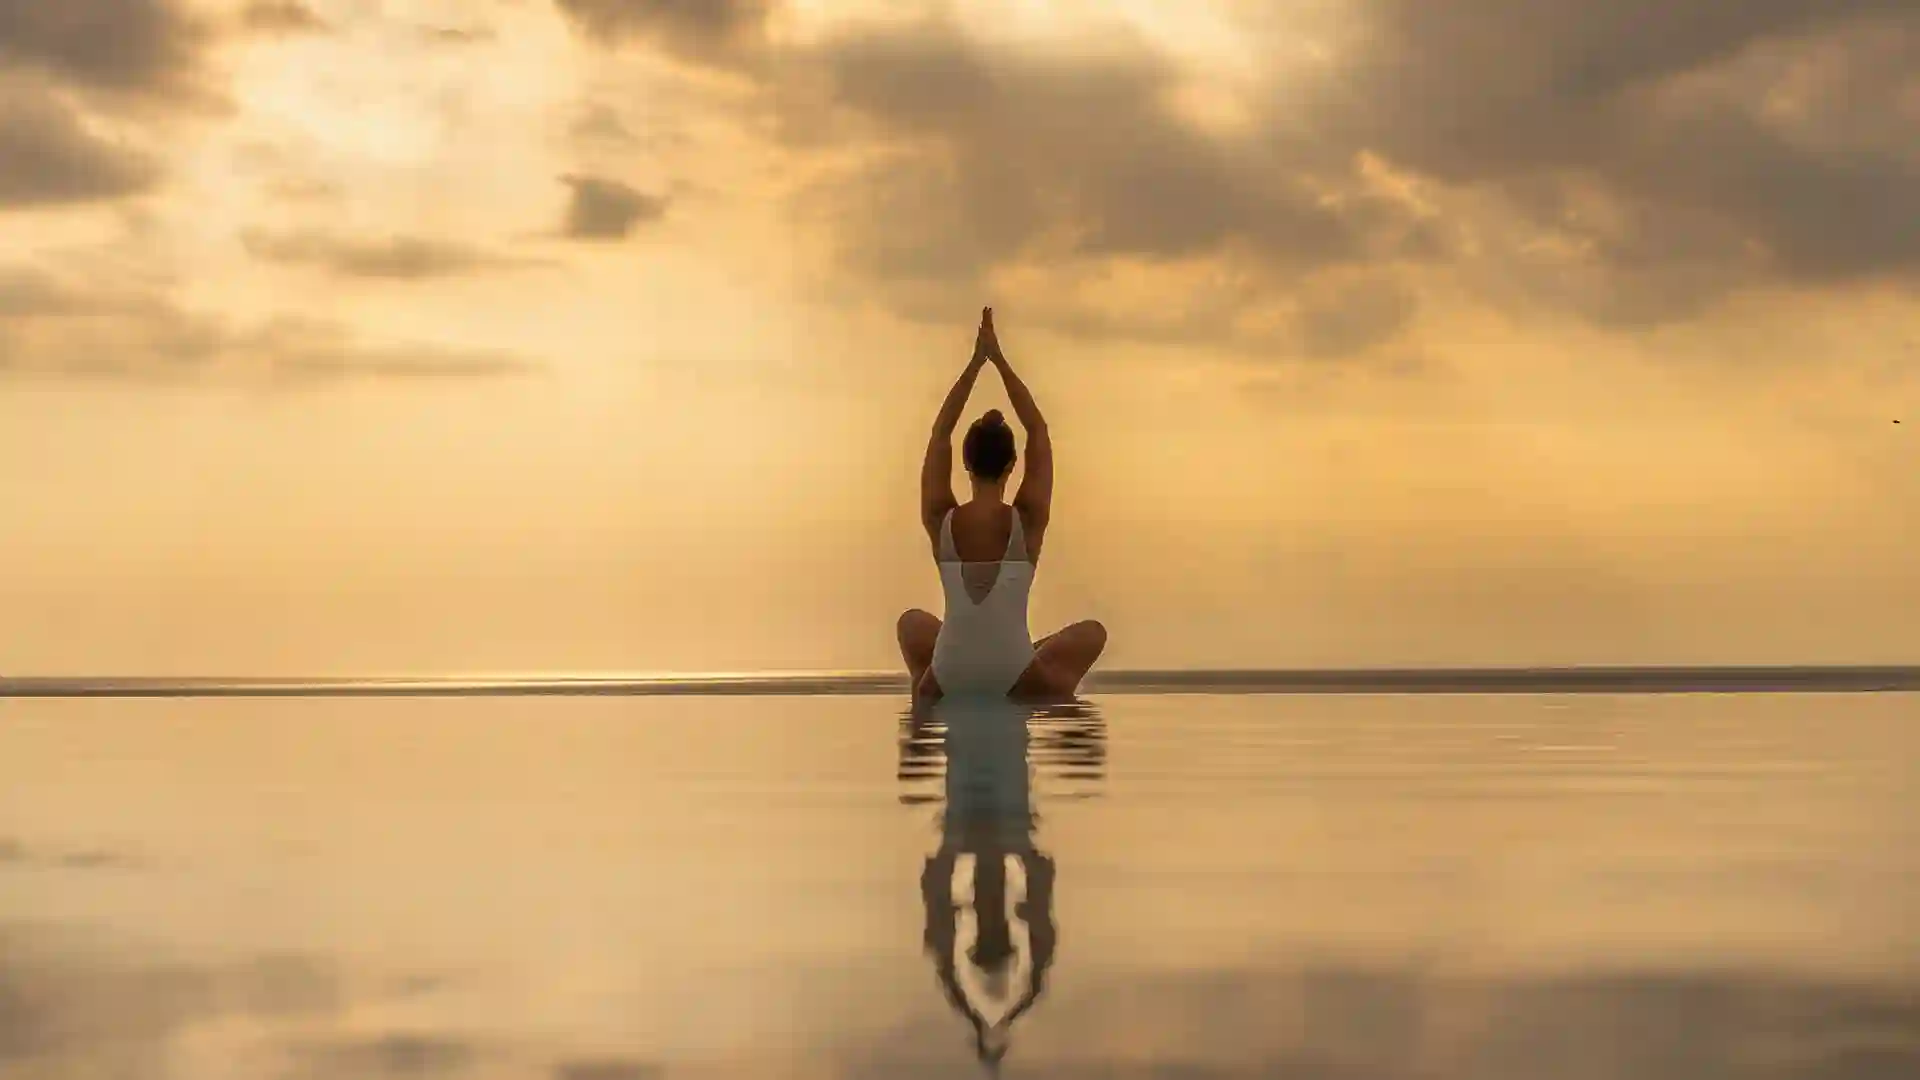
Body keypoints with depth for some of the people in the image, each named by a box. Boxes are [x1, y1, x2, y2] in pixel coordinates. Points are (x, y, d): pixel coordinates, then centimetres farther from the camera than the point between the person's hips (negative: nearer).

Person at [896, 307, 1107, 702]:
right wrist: (999, 360, 8)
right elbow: (1038, 430, 4)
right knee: (1092, 632, 27)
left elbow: (940, 432, 8)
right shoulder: (1028, 519, -8)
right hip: (1017, 683, -1)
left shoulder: (940, 520, -4)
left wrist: (976, 362, 10)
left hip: (945, 686, 2)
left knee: (912, 622, 37)